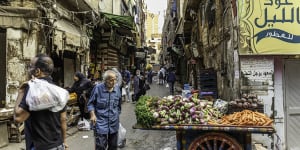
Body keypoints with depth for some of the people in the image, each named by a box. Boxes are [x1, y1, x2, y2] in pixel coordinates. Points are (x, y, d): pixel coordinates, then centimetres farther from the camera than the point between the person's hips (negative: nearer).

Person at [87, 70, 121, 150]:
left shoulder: (117, 88, 1)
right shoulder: (98, 88, -12)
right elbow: (90, 103, -3)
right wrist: (92, 114, -14)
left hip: (114, 123, 4)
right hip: (101, 122, -4)